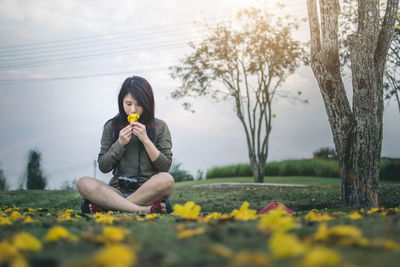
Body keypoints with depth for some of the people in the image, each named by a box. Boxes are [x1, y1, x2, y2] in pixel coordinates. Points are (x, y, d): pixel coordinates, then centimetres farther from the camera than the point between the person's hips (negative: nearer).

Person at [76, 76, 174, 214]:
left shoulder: (159, 127, 5)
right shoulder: (111, 126, 8)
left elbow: (166, 167, -2)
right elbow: (103, 167, 7)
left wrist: (145, 139, -11)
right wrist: (120, 144, -8)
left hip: (149, 190, -1)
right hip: (119, 190, 1)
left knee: (166, 179, -34)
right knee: (83, 183, -25)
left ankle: (105, 205, -26)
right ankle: (144, 209, -35)